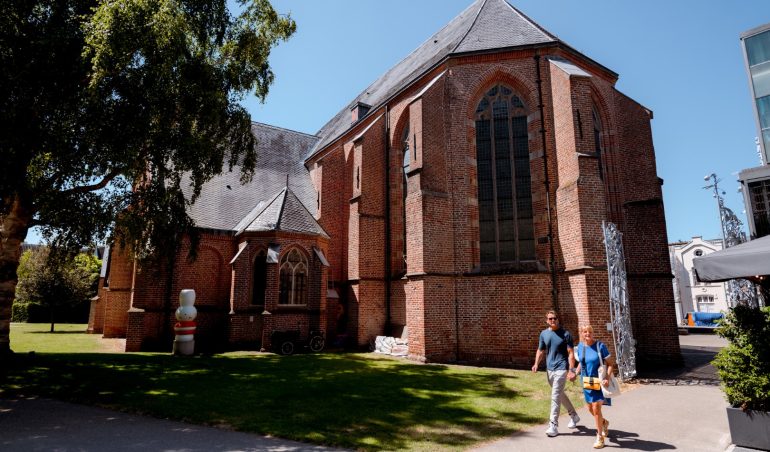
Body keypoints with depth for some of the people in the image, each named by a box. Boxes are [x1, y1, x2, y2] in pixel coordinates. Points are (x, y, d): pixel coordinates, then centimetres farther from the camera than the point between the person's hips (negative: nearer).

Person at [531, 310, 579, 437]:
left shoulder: (565, 334, -7)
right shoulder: (543, 334, 6)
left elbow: (571, 353, -9)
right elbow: (540, 350, 12)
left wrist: (571, 370, -16)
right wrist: (536, 364, -3)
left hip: (561, 368, -6)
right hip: (549, 369, 6)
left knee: (555, 397, -9)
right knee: (560, 394, 19)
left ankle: (553, 425, -3)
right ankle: (574, 415, 39)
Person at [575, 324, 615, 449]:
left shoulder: (600, 346, -15)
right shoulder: (580, 346, 0)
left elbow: (611, 363, -11)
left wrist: (607, 378, -23)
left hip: (599, 382, -5)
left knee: (596, 408, -9)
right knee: (590, 408, 15)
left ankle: (600, 437, 9)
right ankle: (604, 423, 47)